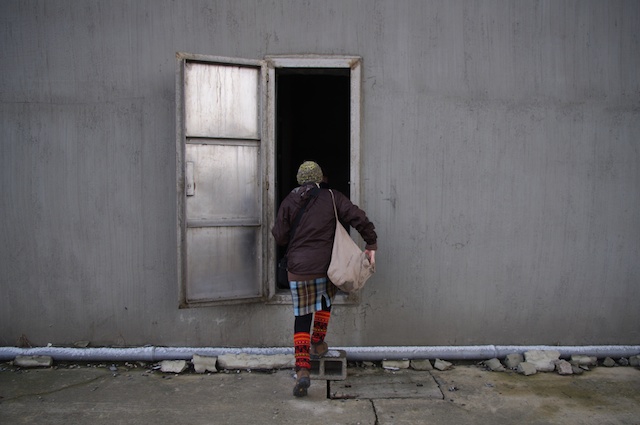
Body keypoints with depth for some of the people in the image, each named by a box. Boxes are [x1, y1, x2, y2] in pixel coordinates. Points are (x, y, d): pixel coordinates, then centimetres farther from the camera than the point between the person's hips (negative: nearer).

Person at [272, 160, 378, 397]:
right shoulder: (332, 198, 1)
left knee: (302, 317, 7)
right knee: (325, 301, 30)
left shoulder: (289, 202, 3)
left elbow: (279, 237, 3)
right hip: (325, 267, 0)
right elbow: (358, 218, -7)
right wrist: (371, 244, 3)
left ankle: (302, 370, -2)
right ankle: (317, 345, 36)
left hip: (298, 269, 0)